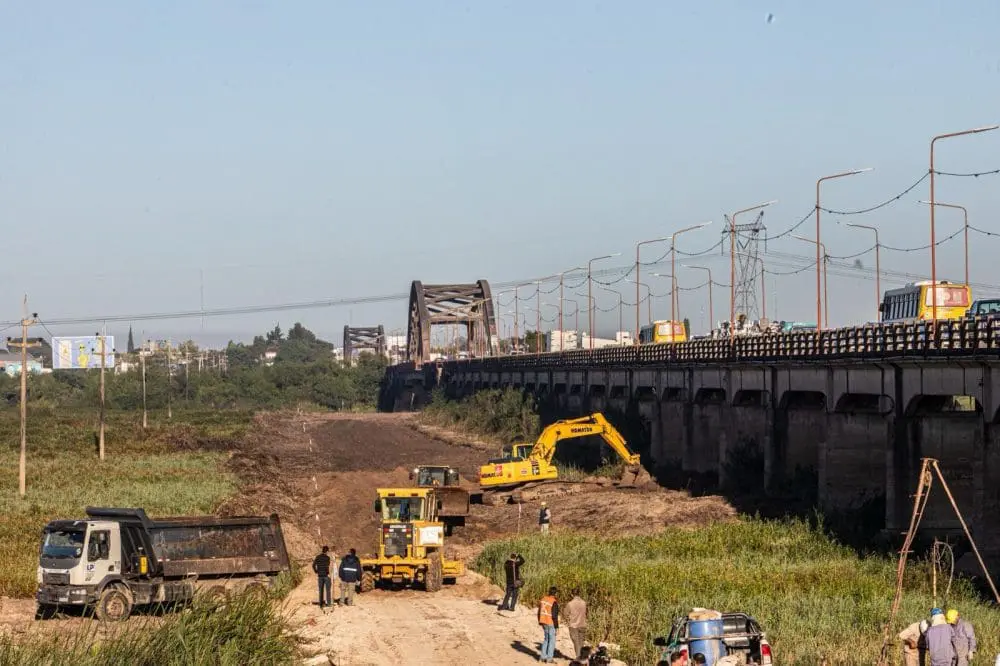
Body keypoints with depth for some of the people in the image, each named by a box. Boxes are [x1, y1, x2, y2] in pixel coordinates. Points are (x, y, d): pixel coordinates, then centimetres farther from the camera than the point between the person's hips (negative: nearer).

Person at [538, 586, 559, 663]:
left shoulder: (543, 599, 4)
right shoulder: (554, 602, -19)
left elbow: (539, 612, 11)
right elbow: (554, 615, -20)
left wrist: (540, 622, 21)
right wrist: (556, 626, -13)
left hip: (544, 622, 7)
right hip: (551, 623, -7)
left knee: (546, 639, 20)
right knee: (552, 640, 4)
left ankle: (543, 656, 20)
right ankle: (549, 658, 4)